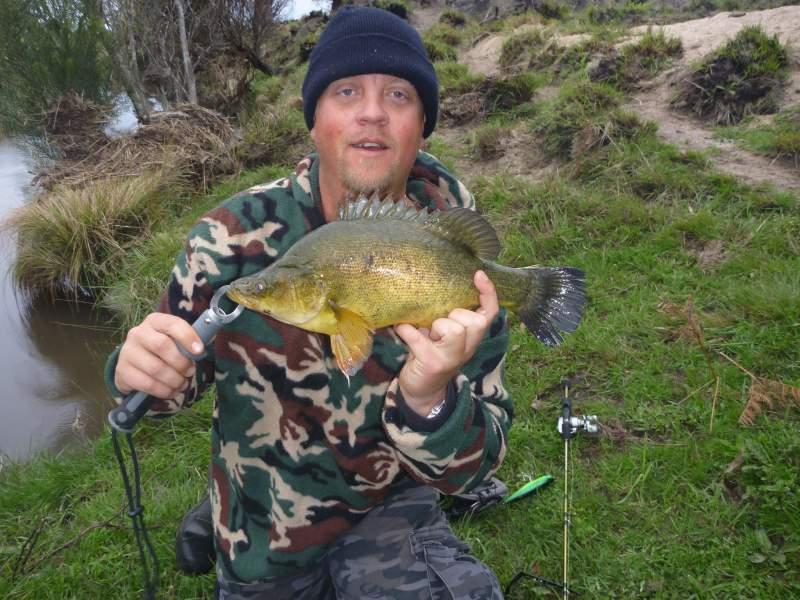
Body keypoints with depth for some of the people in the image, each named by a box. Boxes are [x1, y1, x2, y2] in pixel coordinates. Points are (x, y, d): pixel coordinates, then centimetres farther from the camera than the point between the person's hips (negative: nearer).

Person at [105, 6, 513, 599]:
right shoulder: (239, 232, -16)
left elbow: (472, 463, -16)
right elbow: (179, 375, -3)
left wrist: (428, 398, -38)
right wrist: (141, 370, -26)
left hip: (389, 507, -1)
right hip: (262, 532, 2)